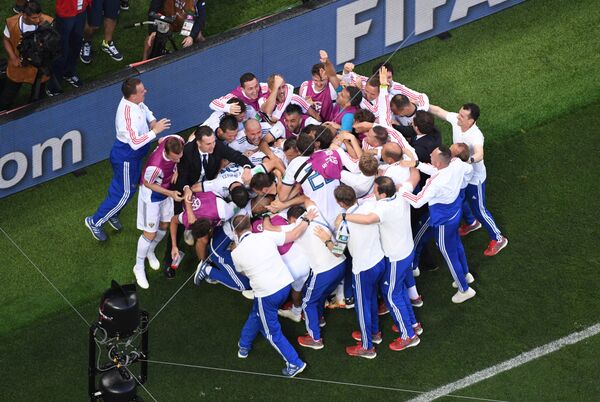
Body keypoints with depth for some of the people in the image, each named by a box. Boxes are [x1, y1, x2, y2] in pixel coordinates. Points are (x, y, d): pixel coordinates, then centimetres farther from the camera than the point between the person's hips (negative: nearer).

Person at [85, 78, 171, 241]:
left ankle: (112, 214, 48)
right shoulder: (127, 116, -39)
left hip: (133, 155, 9)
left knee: (131, 187, 26)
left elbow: (145, 109, 15)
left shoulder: (135, 101, -11)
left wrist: (152, 120, -4)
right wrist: (155, 131, -37)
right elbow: (135, 142, -42)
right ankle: (95, 221, 21)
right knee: (125, 193, 6)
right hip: (126, 157, -9)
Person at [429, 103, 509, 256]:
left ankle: (498, 239, 28)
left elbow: (479, 154, -60)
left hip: (474, 178, -8)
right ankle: (471, 223, 59)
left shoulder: (475, 136, -41)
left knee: (478, 209, 8)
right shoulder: (455, 120, -21)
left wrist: (470, 160, -80)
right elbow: (438, 111, -4)